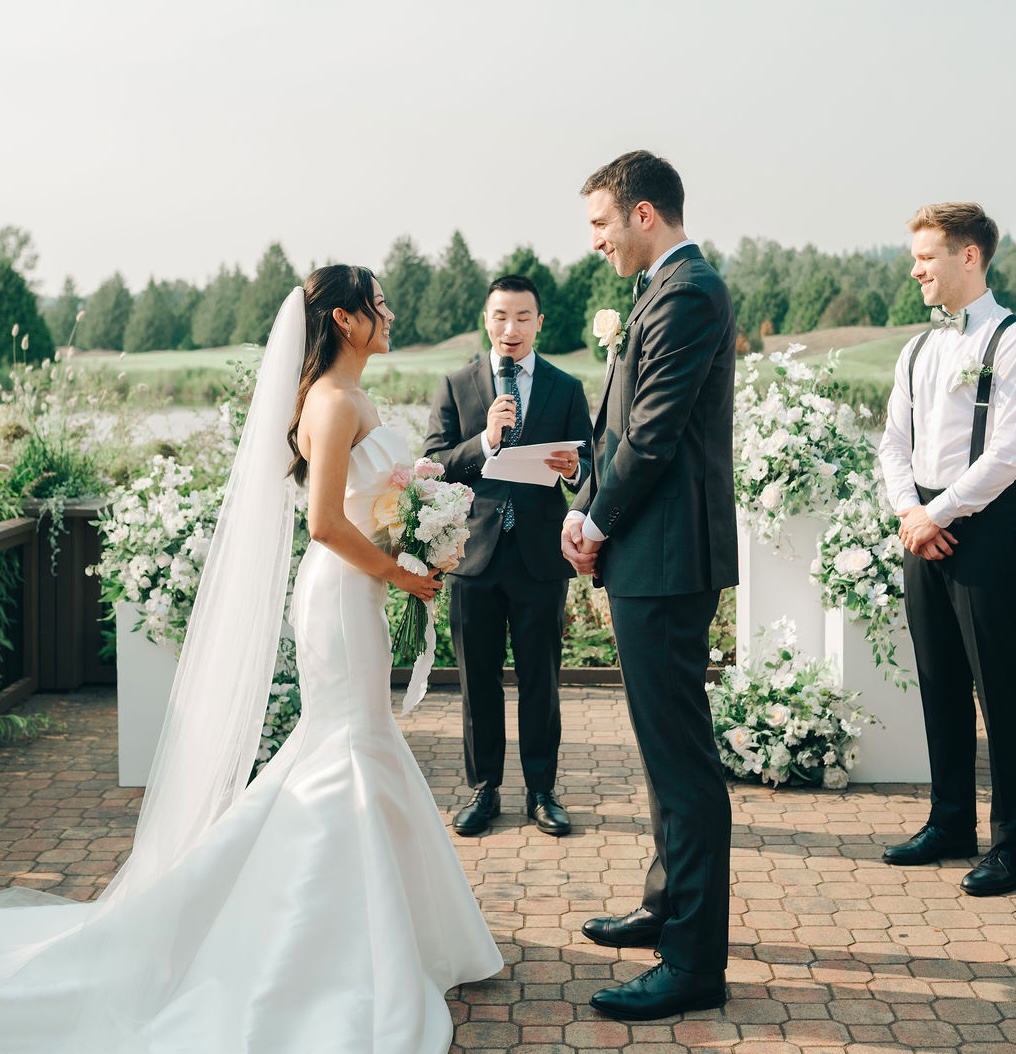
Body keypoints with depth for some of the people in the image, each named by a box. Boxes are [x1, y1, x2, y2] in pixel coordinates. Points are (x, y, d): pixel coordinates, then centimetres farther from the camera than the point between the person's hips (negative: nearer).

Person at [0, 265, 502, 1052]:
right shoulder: (335, 402, -17)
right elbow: (327, 523, -24)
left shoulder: (348, 398, 14)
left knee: (355, 747, 17)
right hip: (343, 596, -10)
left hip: (354, 591, 10)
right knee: (351, 752, -4)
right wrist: (399, 573, -14)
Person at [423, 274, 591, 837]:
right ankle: (484, 789, 22)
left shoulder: (566, 388, 7)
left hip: (541, 557, 0)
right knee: (478, 681, 9)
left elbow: (589, 470, 3)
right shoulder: (456, 386, 6)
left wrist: (573, 469, -21)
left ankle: (541, 790, 20)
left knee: (541, 681, 7)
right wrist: (485, 441, -17)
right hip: (475, 554, 0)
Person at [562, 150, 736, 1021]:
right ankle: (670, 906, 34)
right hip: (654, 557, 11)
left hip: (667, 557, -11)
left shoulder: (685, 294, -15)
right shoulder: (675, 289, 18)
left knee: (682, 756, -5)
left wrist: (599, 526, -6)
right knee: (668, 745, 19)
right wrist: (586, 511, 6)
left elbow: (652, 435, -19)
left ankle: (695, 963, 3)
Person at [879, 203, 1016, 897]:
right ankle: (951, 823, 25)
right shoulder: (918, 351, 15)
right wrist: (909, 510, -3)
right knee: (940, 683, 13)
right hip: (926, 528, 7)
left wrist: (939, 514, -14)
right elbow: (894, 443, 14)